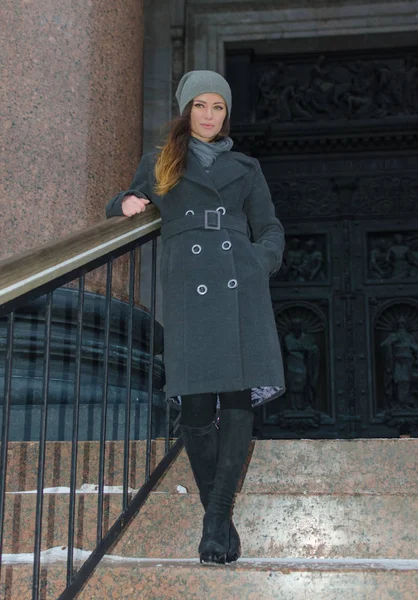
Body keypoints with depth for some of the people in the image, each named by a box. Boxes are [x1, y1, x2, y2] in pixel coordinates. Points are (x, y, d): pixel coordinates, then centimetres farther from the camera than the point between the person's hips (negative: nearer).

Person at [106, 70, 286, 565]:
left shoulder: (245, 167, 22)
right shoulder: (157, 165, 22)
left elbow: (270, 229, 21)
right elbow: (126, 205, 29)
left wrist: (261, 263, 0)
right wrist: (126, 203, 5)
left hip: (240, 284, 1)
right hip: (188, 288, -1)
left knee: (240, 400, -10)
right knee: (196, 406, -8)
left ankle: (216, 518, -3)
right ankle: (219, 516, 9)